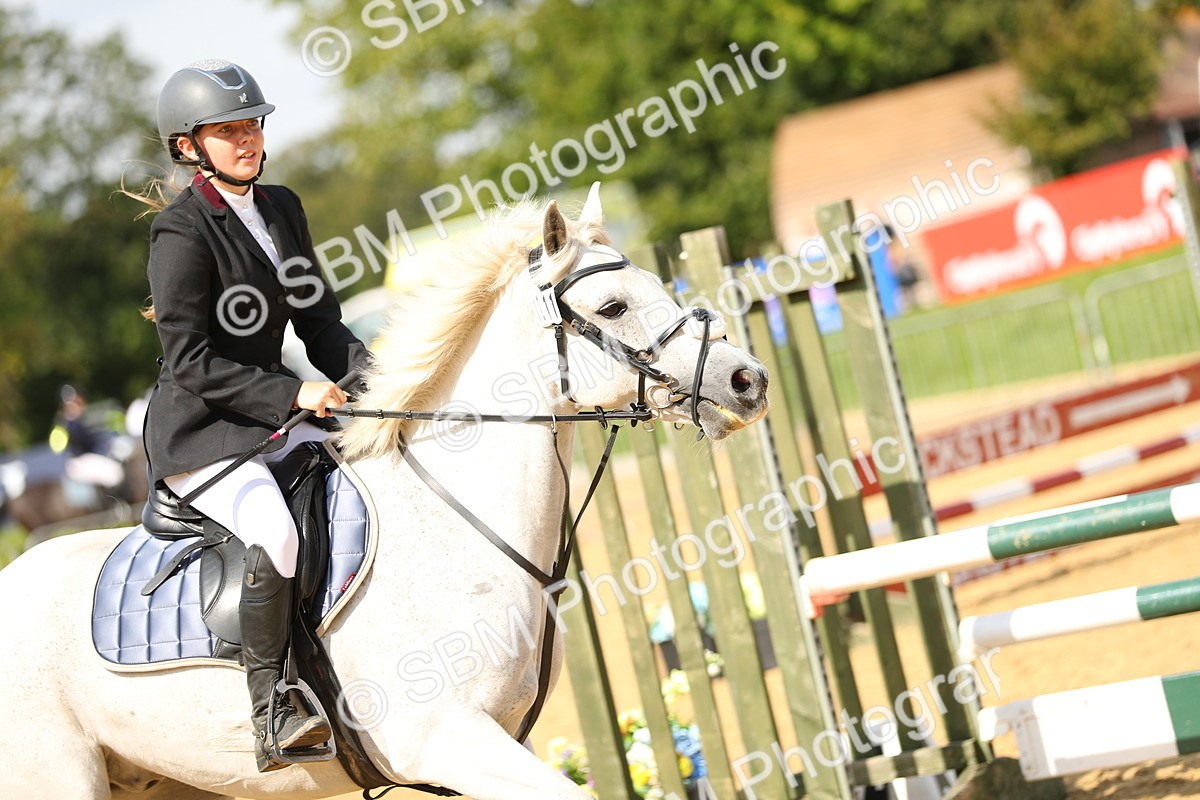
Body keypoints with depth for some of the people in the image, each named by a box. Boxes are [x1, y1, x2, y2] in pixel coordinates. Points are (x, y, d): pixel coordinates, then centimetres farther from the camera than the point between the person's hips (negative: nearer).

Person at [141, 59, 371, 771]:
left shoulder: (283, 208, 10)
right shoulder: (181, 233, -14)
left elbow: (318, 320, 13)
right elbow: (191, 364, -19)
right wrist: (293, 393, -25)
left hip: (271, 419, 8)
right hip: (198, 432, -8)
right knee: (276, 533, -32)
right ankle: (272, 710, -22)